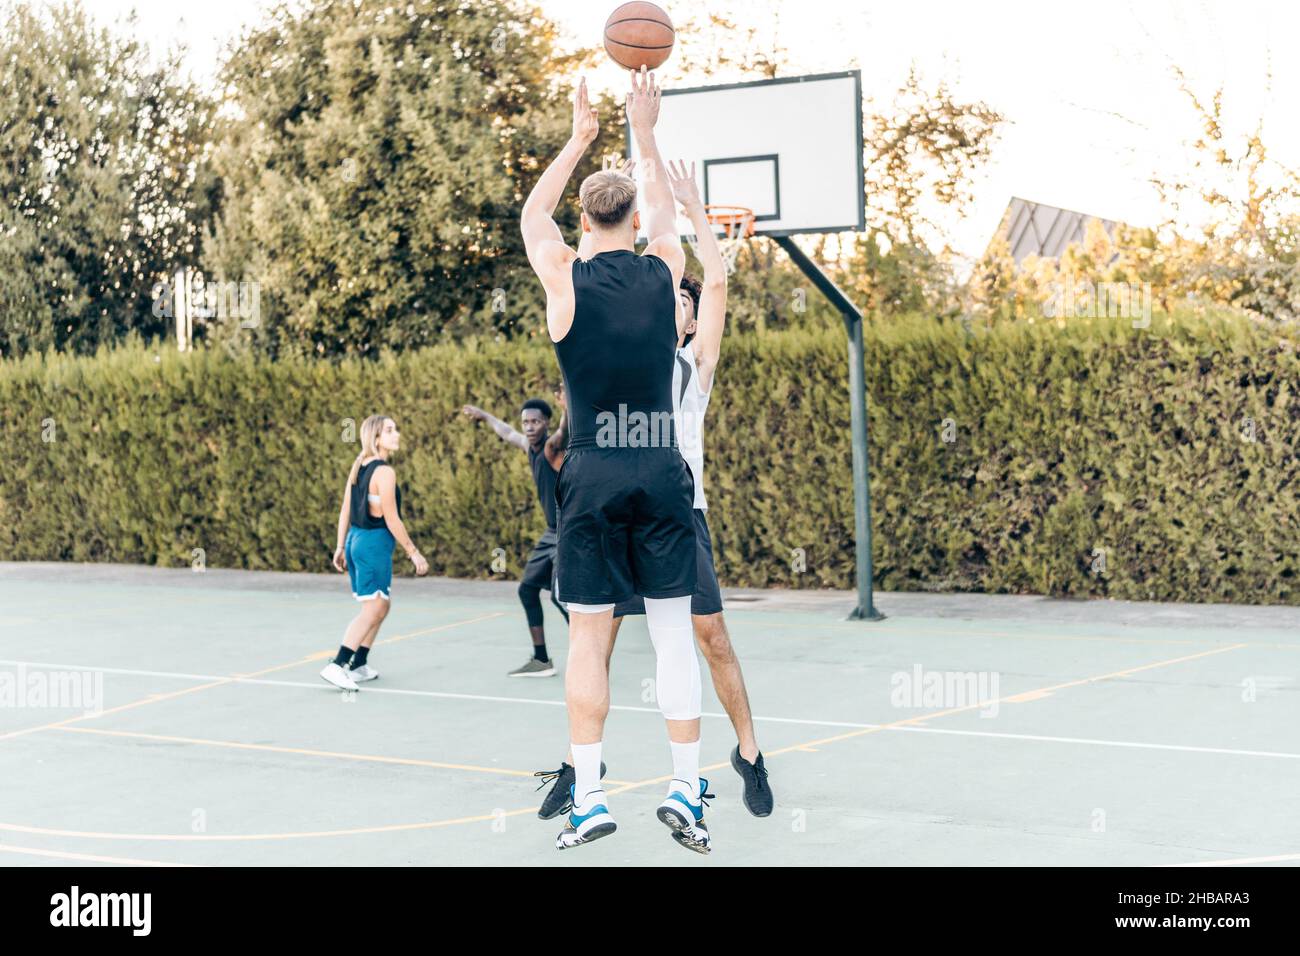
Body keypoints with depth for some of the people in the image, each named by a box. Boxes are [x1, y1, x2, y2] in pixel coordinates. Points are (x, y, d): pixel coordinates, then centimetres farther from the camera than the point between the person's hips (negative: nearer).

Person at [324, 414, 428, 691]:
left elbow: (345, 511, 11)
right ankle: (337, 666, -13)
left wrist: (340, 547, 17)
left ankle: (359, 665, 23)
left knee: (382, 606, 20)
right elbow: (391, 519, -16)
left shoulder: (358, 467, 9)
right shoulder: (384, 472, -15)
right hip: (375, 543, -9)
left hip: (356, 539, 9)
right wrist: (413, 552, -10)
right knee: (372, 610, -6)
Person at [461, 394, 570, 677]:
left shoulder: (552, 446, -18)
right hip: (552, 533, 10)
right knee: (527, 589, 14)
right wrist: (485, 416, 47)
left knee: (560, 595, -20)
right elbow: (508, 433, 31)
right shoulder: (530, 445, 7)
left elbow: (565, 432, -44)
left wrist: (567, 410, -66)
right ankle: (541, 661, 24)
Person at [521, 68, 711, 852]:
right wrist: (644, 133, 34)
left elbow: (533, 214, 20)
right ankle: (687, 789, 2)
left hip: (593, 477, -1)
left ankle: (589, 796, 3)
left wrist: (582, 137, 27)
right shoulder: (665, 271, 2)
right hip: (663, 472, 1)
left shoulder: (566, 278, -2)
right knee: (674, 633, 4)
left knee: (589, 637, 3)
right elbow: (665, 210, 26)